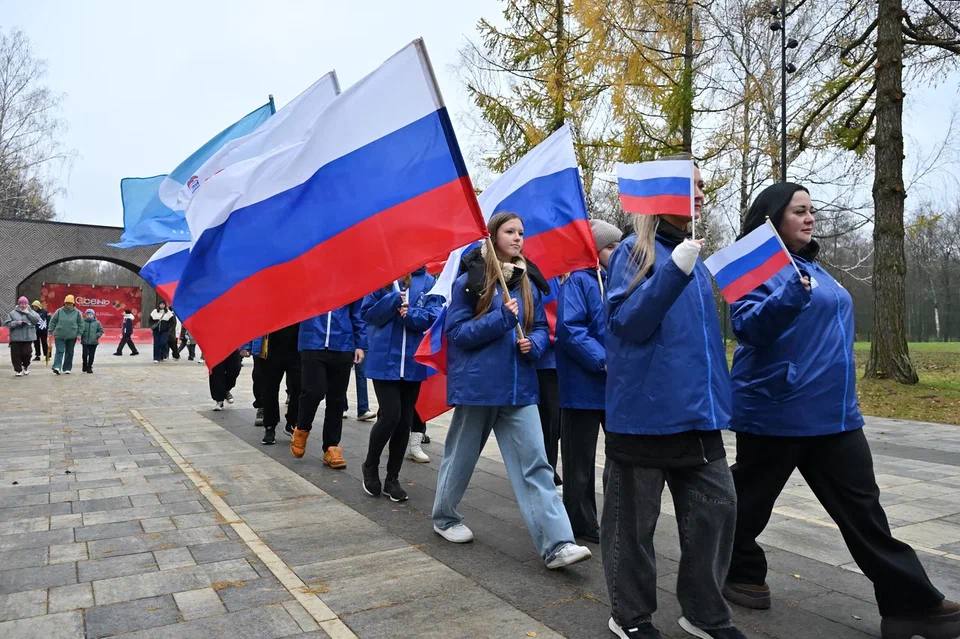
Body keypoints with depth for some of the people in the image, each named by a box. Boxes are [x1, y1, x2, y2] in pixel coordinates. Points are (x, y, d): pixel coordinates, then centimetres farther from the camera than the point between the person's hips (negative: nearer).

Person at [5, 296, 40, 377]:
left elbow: (37, 320, -7)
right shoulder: (12, 313, 7)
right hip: (15, 338, 0)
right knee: (16, 354, 0)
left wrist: (27, 313, -10)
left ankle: (26, 367, 21)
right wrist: (17, 323, -12)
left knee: (27, 353, -4)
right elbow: (6, 323, 2)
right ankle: (18, 370, 11)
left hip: (28, 338, 0)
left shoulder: (31, 312, 10)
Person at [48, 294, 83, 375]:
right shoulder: (59, 311, 1)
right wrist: (51, 332, 4)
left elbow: (80, 324, 6)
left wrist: (79, 334, 1)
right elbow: (53, 321, 7)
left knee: (69, 353, 8)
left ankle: (67, 368, 16)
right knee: (59, 351, -9)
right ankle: (57, 367, -16)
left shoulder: (77, 312, 2)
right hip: (59, 336, -1)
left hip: (72, 337, 1)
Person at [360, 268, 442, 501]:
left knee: (405, 421, 9)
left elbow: (435, 316, -4)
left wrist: (411, 314, -20)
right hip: (384, 360, -2)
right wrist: (394, 298, -16)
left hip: (413, 362, 3)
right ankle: (370, 466, 20)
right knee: (390, 416, -8)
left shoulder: (427, 282, 3)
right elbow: (368, 313, -4)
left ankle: (393, 478, 25)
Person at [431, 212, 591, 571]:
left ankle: (556, 545, -4)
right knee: (461, 456, 13)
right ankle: (444, 517, 37)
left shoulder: (529, 283, 9)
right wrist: (501, 318, -20)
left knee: (535, 464, -3)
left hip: (519, 387, 4)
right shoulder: (470, 282, -6)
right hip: (478, 384, -4)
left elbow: (540, 327, 15)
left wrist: (533, 344, -9)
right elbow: (456, 332, -9)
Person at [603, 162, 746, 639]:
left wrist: (715, 393, 19)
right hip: (645, 408, -7)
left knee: (716, 507, 10)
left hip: (696, 409, 7)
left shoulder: (693, 257, 15)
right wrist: (675, 271, -26)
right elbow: (625, 323, -18)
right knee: (633, 518, 5)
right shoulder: (634, 251, -6)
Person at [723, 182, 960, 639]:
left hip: (833, 412, 8)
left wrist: (841, 392, 28)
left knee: (861, 509, 8)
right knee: (751, 499, 9)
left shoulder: (813, 267, 17)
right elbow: (747, 327, -24)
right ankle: (740, 574, 29)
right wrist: (791, 296, -40)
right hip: (776, 411, -8)